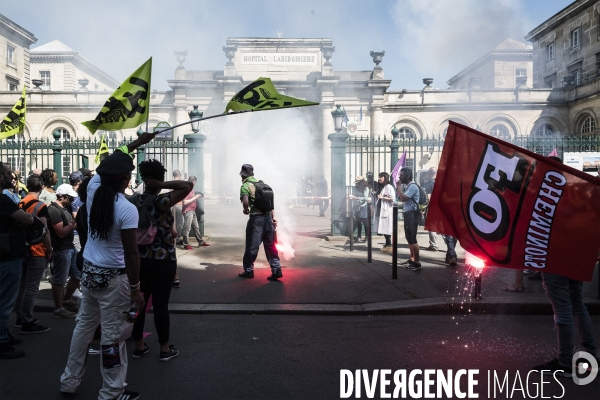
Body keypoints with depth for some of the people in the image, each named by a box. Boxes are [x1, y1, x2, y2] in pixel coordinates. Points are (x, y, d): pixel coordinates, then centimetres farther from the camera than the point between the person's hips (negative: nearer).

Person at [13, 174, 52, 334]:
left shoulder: (20, 204, 7)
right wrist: (49, 250, -6)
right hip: (37, 252, -8)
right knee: (31, 288, -3)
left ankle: (20, 318, 26)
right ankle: (27, 323, 2)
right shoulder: (40, 206, -16)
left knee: (22, 285, 16)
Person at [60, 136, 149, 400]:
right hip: (113, 277, -7)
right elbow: (131, 254, -20)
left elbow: (106, 164, 17)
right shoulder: (127, 209, -21)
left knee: (84, 326, 21)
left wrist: (137, 142, 22)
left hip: (89, 271, 8)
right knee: (113, 335, 4)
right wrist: (135, 289, -12)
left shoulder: (93, 189, -3)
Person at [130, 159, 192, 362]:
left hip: (140, 259, 5)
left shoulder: (133, 200, 0)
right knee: (160, 304, 4)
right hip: (163, 261, -5)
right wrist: (162, 185, -19)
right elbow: (188, 185, -22)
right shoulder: (162, 201, -18)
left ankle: (139, 346, 27)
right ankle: (165, 349, 17)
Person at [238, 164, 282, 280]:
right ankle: (276, 270, 9)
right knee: (270, 245, 11)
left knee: (252, 246, 7)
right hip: (268, 217, 6)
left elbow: (245, 202, -22)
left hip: (256, 218, -6)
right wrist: (273, 217, 14)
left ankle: (248, 270, 17)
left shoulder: (245, 186, -5)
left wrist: (246, 210, -1)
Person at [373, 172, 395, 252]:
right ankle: (387, 244, 13)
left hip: (387, 210, -8)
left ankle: (389, 245, -1)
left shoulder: (389, 187, -6)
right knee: (383, 228, 6)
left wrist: (382, 197, -12)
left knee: (387, 228, -7)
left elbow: (393, 199, -14)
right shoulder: (380, 187, 19)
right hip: (380, 210, 8)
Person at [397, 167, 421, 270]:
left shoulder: (413, 186, -15)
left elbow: (403, 198, -23)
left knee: (412, 239, -10)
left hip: (412, 215, -10)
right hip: (407, 214, 10)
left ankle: (417, 262, -6)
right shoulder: (407, 186, 15)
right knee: (409, 238, 16)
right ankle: (412, 259, 26)